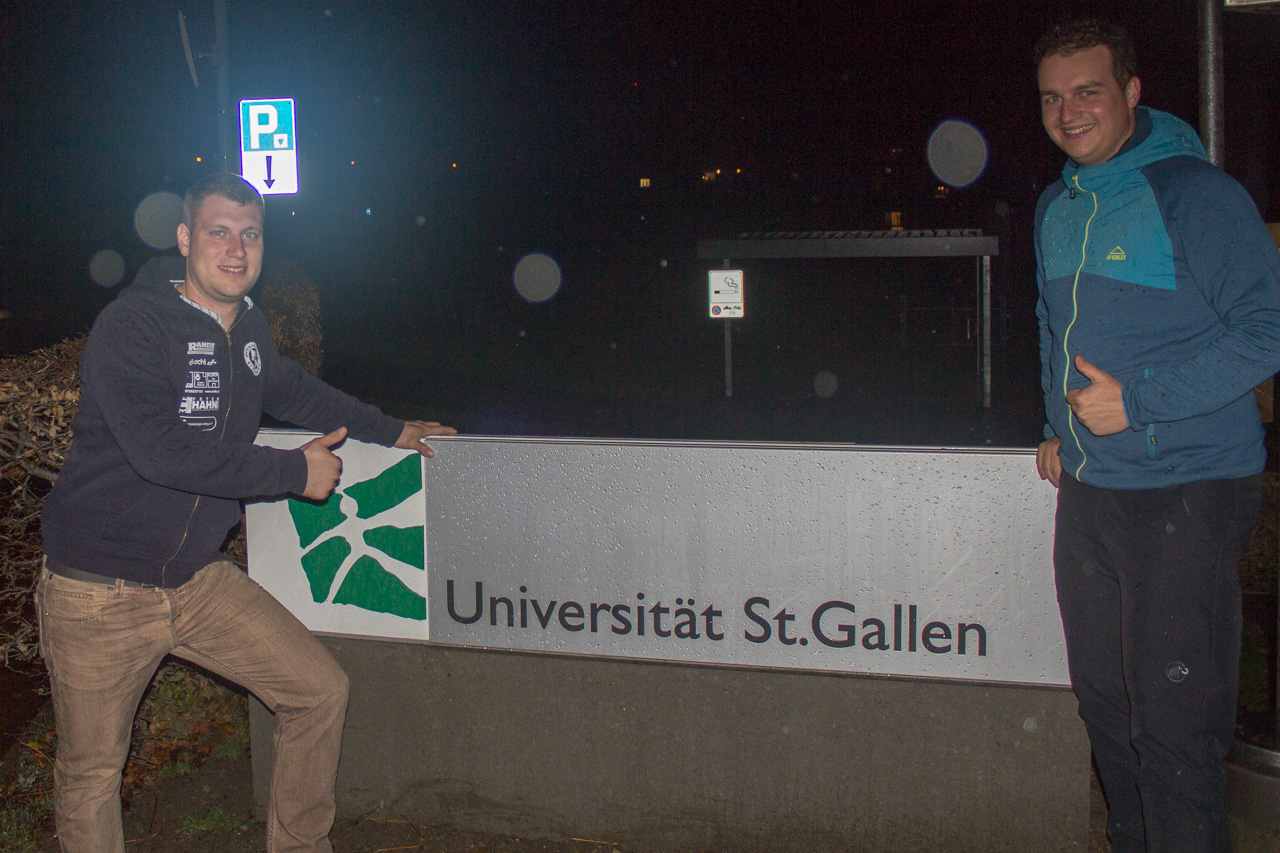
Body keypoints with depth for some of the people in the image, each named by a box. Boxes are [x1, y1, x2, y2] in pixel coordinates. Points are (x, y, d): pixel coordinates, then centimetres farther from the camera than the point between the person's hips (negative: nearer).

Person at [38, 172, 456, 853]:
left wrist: (389, 432, 31)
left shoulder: (246, 326, 6)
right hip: (100, 593, -6)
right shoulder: (130, 327, -18)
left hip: (198, 581, 7)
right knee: (91, 775, 5)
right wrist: (295, 472, -23)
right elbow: (160, 449, -30)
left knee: (321, 691, 6)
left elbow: (288, 388, 28)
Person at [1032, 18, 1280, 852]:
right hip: (1086, 490, 8)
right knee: (1104, 698, 16)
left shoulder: (1194, 192, -11)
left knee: (1172, 721, -6)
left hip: (1186, 493, -7)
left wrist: (1138, 399, -20)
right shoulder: (1057, 207, 13)